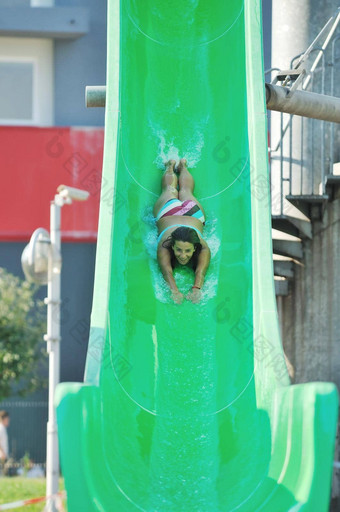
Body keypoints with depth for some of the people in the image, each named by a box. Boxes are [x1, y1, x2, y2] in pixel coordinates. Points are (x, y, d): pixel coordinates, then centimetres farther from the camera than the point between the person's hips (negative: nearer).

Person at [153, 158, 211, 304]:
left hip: (193, 214, 1)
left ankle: (182, 166, 64)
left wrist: (196, 289, -76)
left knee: (185, 191, 36)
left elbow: (200, 271, -57)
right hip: (167, 213, -1)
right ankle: (171, 166, 64)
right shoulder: (164, 247, -49)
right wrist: (174, 290, -77)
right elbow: (166, 270, -58)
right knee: (169, 190, 34)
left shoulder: (203, 249, -48)